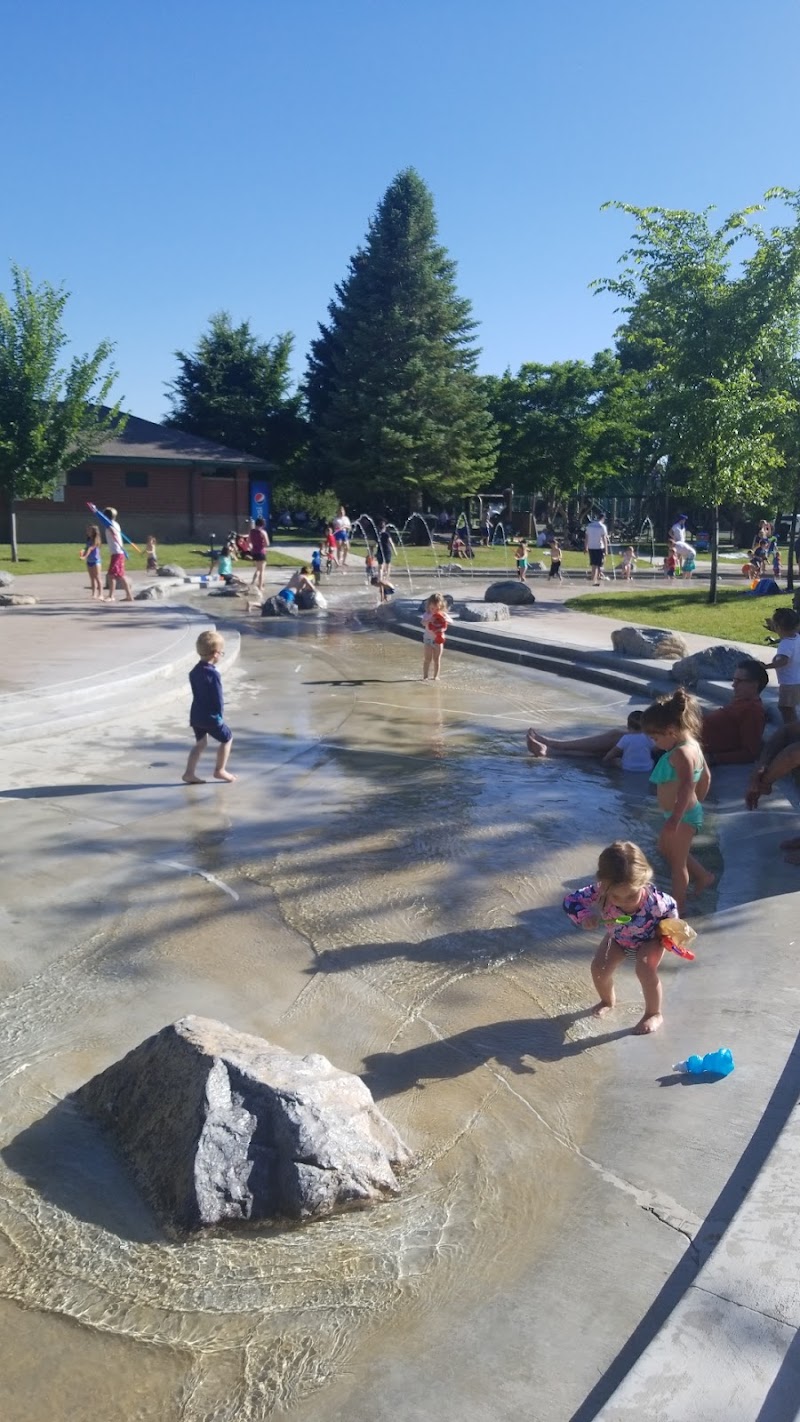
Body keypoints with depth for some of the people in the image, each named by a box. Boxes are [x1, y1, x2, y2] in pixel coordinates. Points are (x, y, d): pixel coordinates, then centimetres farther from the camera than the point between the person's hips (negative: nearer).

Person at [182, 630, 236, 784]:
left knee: (200, 743, 19)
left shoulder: (194, 671, 5)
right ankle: (219, 770, 17)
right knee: (226, 738, 12)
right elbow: (218, 698, -20)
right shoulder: (213, 674, -22)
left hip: (195, 715, 8)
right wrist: (220, 713, -4)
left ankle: (189, 773, 13)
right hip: (211, 716, -8)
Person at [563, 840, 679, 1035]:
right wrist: (583, 916, -48)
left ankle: (655, 1014, 2)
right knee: (599, 968, -4)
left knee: (645, 969, -25)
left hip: (649, 939, -3)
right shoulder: (600, 891, -40)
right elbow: (570, 901, -31)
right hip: (618, 937, 3)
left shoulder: (653, 900, -43)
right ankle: (608, 1001, 32)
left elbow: (671, 908, -19)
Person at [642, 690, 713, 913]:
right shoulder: (691, 744, 2)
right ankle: (702, 876, 42)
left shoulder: (681, 753, -29)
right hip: (689, 812, 10)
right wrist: (697, 802, 25)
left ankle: (678, 904, 28)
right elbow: (705, 776, 14)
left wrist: (675, 819, -45)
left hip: (683, 816, -10)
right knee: (666, 847, 29)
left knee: (678, 861, 9)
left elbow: (687, 785, -42)